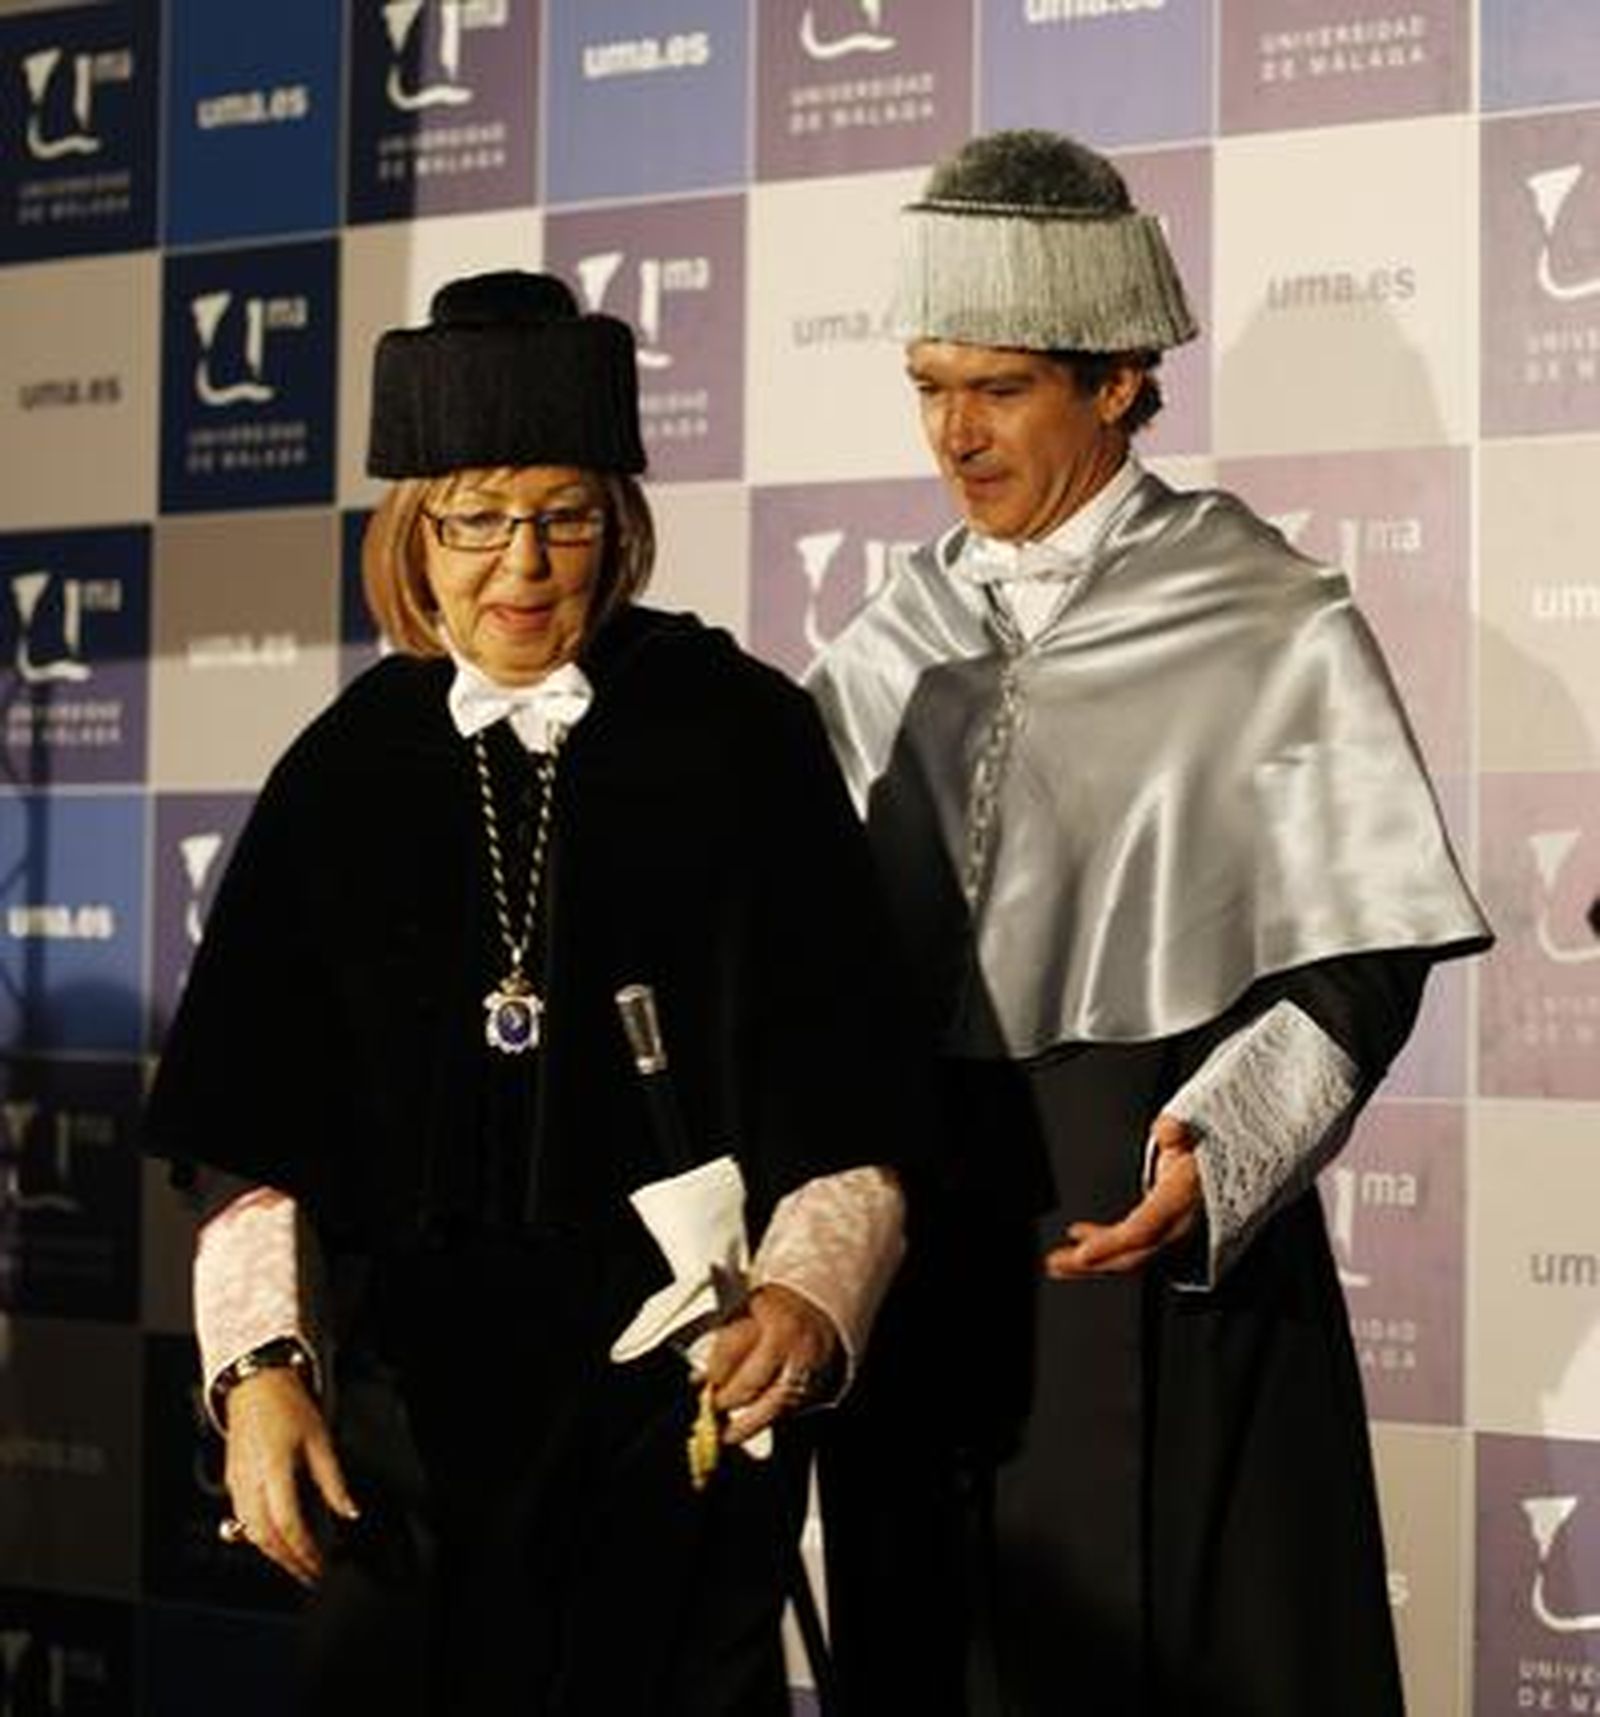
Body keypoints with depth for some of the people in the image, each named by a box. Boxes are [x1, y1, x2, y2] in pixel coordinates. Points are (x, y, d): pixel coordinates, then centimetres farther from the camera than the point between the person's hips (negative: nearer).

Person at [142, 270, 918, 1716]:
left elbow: (845, 1101, -4)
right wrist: (258, 1364, -5)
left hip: (682, 1381, -2)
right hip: (406, 1394, 2)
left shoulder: (738, 738, -2)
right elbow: (252, 1133, 6)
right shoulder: (349, 771, 5)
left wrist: (810, 1295, -20)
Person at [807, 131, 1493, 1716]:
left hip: (1179, 1243, -4)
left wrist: (1217, 1154, -21)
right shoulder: (890, 652, 7)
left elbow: (1359, 963, -8)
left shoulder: (1269, 628, -7)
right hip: (924, 1244, 4)